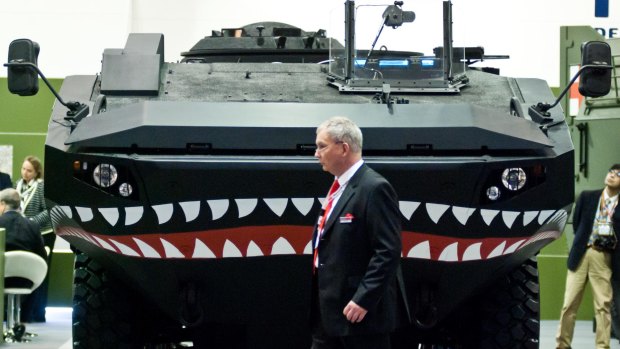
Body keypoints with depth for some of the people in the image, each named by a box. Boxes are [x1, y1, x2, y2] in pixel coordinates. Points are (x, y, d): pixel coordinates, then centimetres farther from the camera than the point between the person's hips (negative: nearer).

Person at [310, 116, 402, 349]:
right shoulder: (339, 188, 15)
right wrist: (317, 303, 18)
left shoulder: (374, 188, -15)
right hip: (329, 312, 10)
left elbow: (388, 252, -20)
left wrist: (363, 300, -23)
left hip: (361, 314, -10)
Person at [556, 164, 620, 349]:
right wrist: (583, 242, 7)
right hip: (581, 254, 1)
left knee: (603, 305, -1)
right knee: (569, 303, 2)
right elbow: (576, 223, 12)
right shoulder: (587, 197, 6)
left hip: (604, 257, -1)